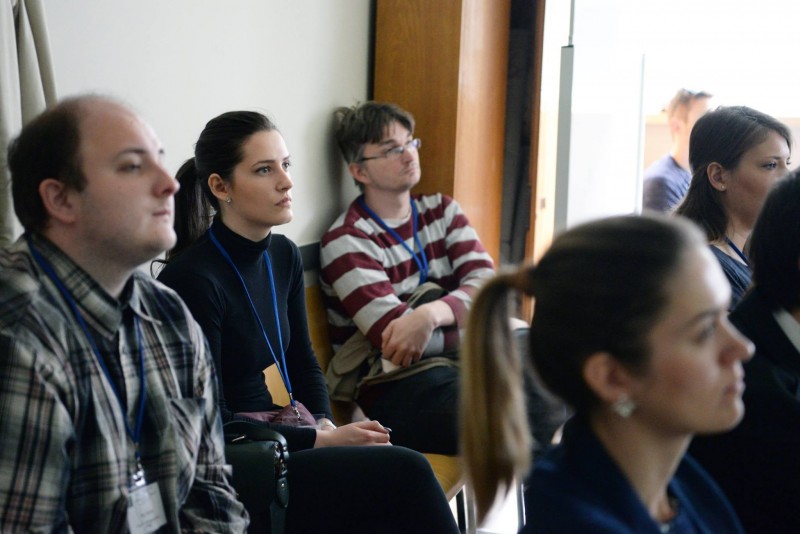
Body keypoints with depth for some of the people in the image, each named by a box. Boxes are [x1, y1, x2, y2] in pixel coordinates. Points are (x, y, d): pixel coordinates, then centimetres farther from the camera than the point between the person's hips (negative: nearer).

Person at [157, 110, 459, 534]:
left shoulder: (283, 255, 7)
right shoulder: (191, 279, -17)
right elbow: (213, 423, -16)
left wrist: (326, 426, -1)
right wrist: (321, 442, -16)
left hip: (289, 438, 7)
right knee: (405, 472, -23)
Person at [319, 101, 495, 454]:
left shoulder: (441, 211, 14)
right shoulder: (347, 241, -5)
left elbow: (487, 282, -4)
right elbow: (397, 343, -15)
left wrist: (432, 313, -24)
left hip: (461, 363, 7)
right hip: (393, 387, -7)